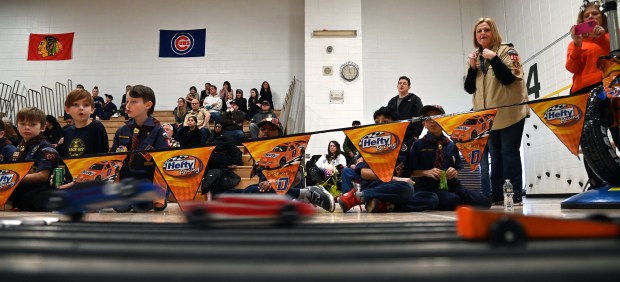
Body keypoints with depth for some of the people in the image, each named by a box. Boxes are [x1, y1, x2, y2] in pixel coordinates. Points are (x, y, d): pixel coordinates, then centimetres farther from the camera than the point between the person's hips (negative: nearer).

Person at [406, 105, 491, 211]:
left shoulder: (451, 145, 10)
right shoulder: (419, 145, 1)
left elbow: (457, 169, 17)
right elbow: (410, 172, 1)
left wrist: (454, 173, -6)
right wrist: (426, 172, -15)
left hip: (450, 185, 4)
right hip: (428, 187, -4)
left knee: (484, 201, -15)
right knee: (452, 200, -34)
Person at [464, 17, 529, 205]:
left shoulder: (507, 51, -1)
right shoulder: (474, 57, 13)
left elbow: (509, 78, -15)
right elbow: (469, 88, 7)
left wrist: (493, 58, -19)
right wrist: (472, 67, -7)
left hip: (509, 113, -5)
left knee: (509, 153, -6)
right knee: (495, 155, 8)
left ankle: (515, 196, -1)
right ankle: (497, 196, 12)